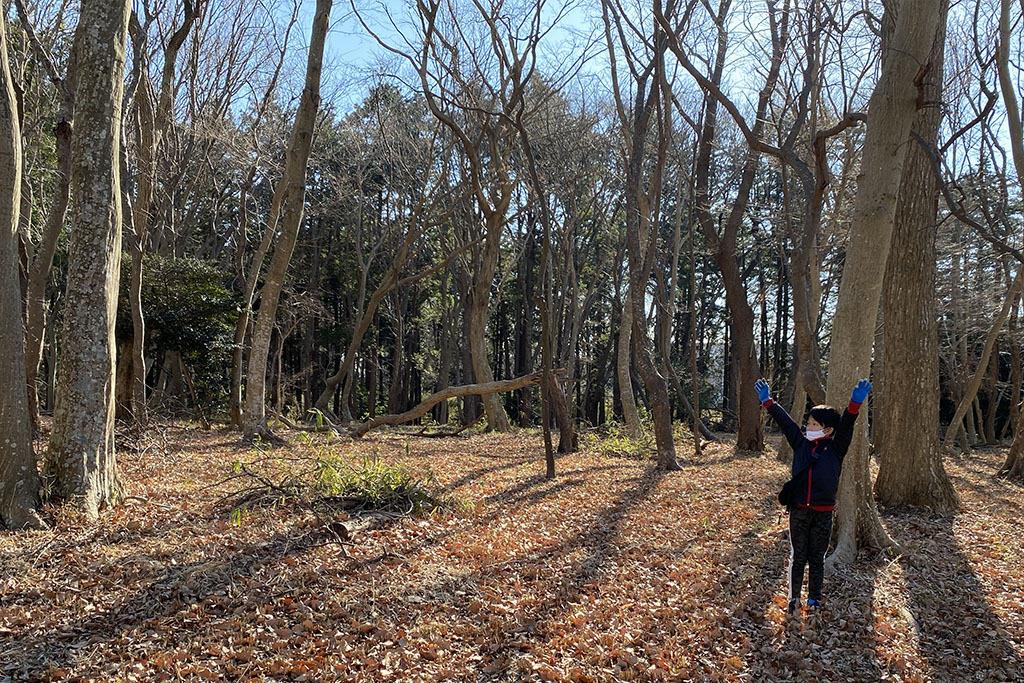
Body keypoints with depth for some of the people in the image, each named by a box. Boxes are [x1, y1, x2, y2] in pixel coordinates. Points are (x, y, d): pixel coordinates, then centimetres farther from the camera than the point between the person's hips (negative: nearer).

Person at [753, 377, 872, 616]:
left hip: (823, 513, -2)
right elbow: (785, 421, 6)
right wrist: (768, 402, 4)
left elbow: (846, 426, -17)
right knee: (797, 557, 10)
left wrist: (855, 403, -31)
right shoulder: (801, 443, 4)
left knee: (817, 558, 11)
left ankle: (814, 599, 25)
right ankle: (794, 597, 22)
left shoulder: (836, 448, -2)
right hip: (798, 511, 2)